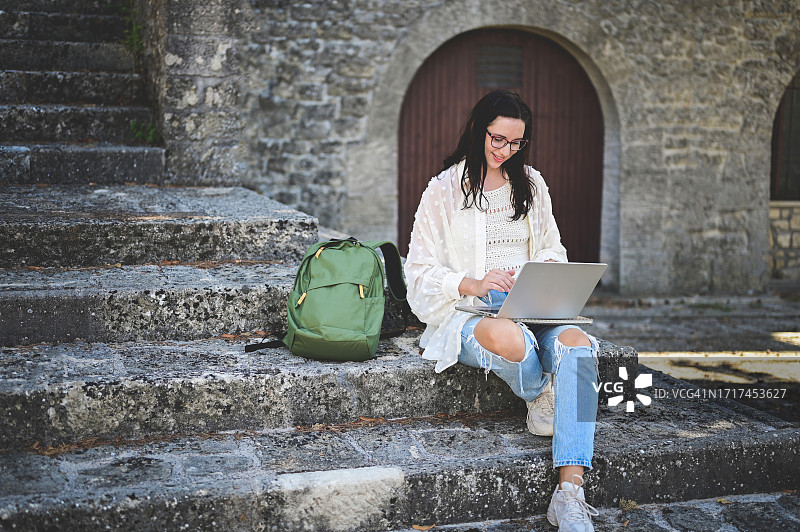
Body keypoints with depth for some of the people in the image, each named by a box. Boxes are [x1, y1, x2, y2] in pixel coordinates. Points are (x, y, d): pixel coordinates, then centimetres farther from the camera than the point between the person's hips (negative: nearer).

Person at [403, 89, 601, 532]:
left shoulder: (531, 184, 17)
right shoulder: (444, 189, 4)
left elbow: (553, 249, 22)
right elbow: (421, 271, 0)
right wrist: (471, 285, -18)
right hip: (466, 312, -3)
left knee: (577, 344, -31)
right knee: (506, 336, -41)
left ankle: (569, 495, -36)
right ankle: (541, 401, -3)